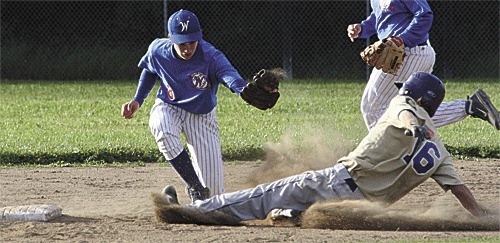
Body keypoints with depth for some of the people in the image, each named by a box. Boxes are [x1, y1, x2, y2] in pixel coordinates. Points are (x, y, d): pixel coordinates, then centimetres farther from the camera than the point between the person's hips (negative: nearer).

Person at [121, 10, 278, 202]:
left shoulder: (211, 57, -27)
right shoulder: (158, 51, -16)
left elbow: (229, 75, -47)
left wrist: (246, 89, -68)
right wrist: (137, 101, -1)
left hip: (202, 116, -1)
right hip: (168, 108, 1)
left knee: (214, 191, -5)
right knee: (160, 128, -41)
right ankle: (195, 187, -27)